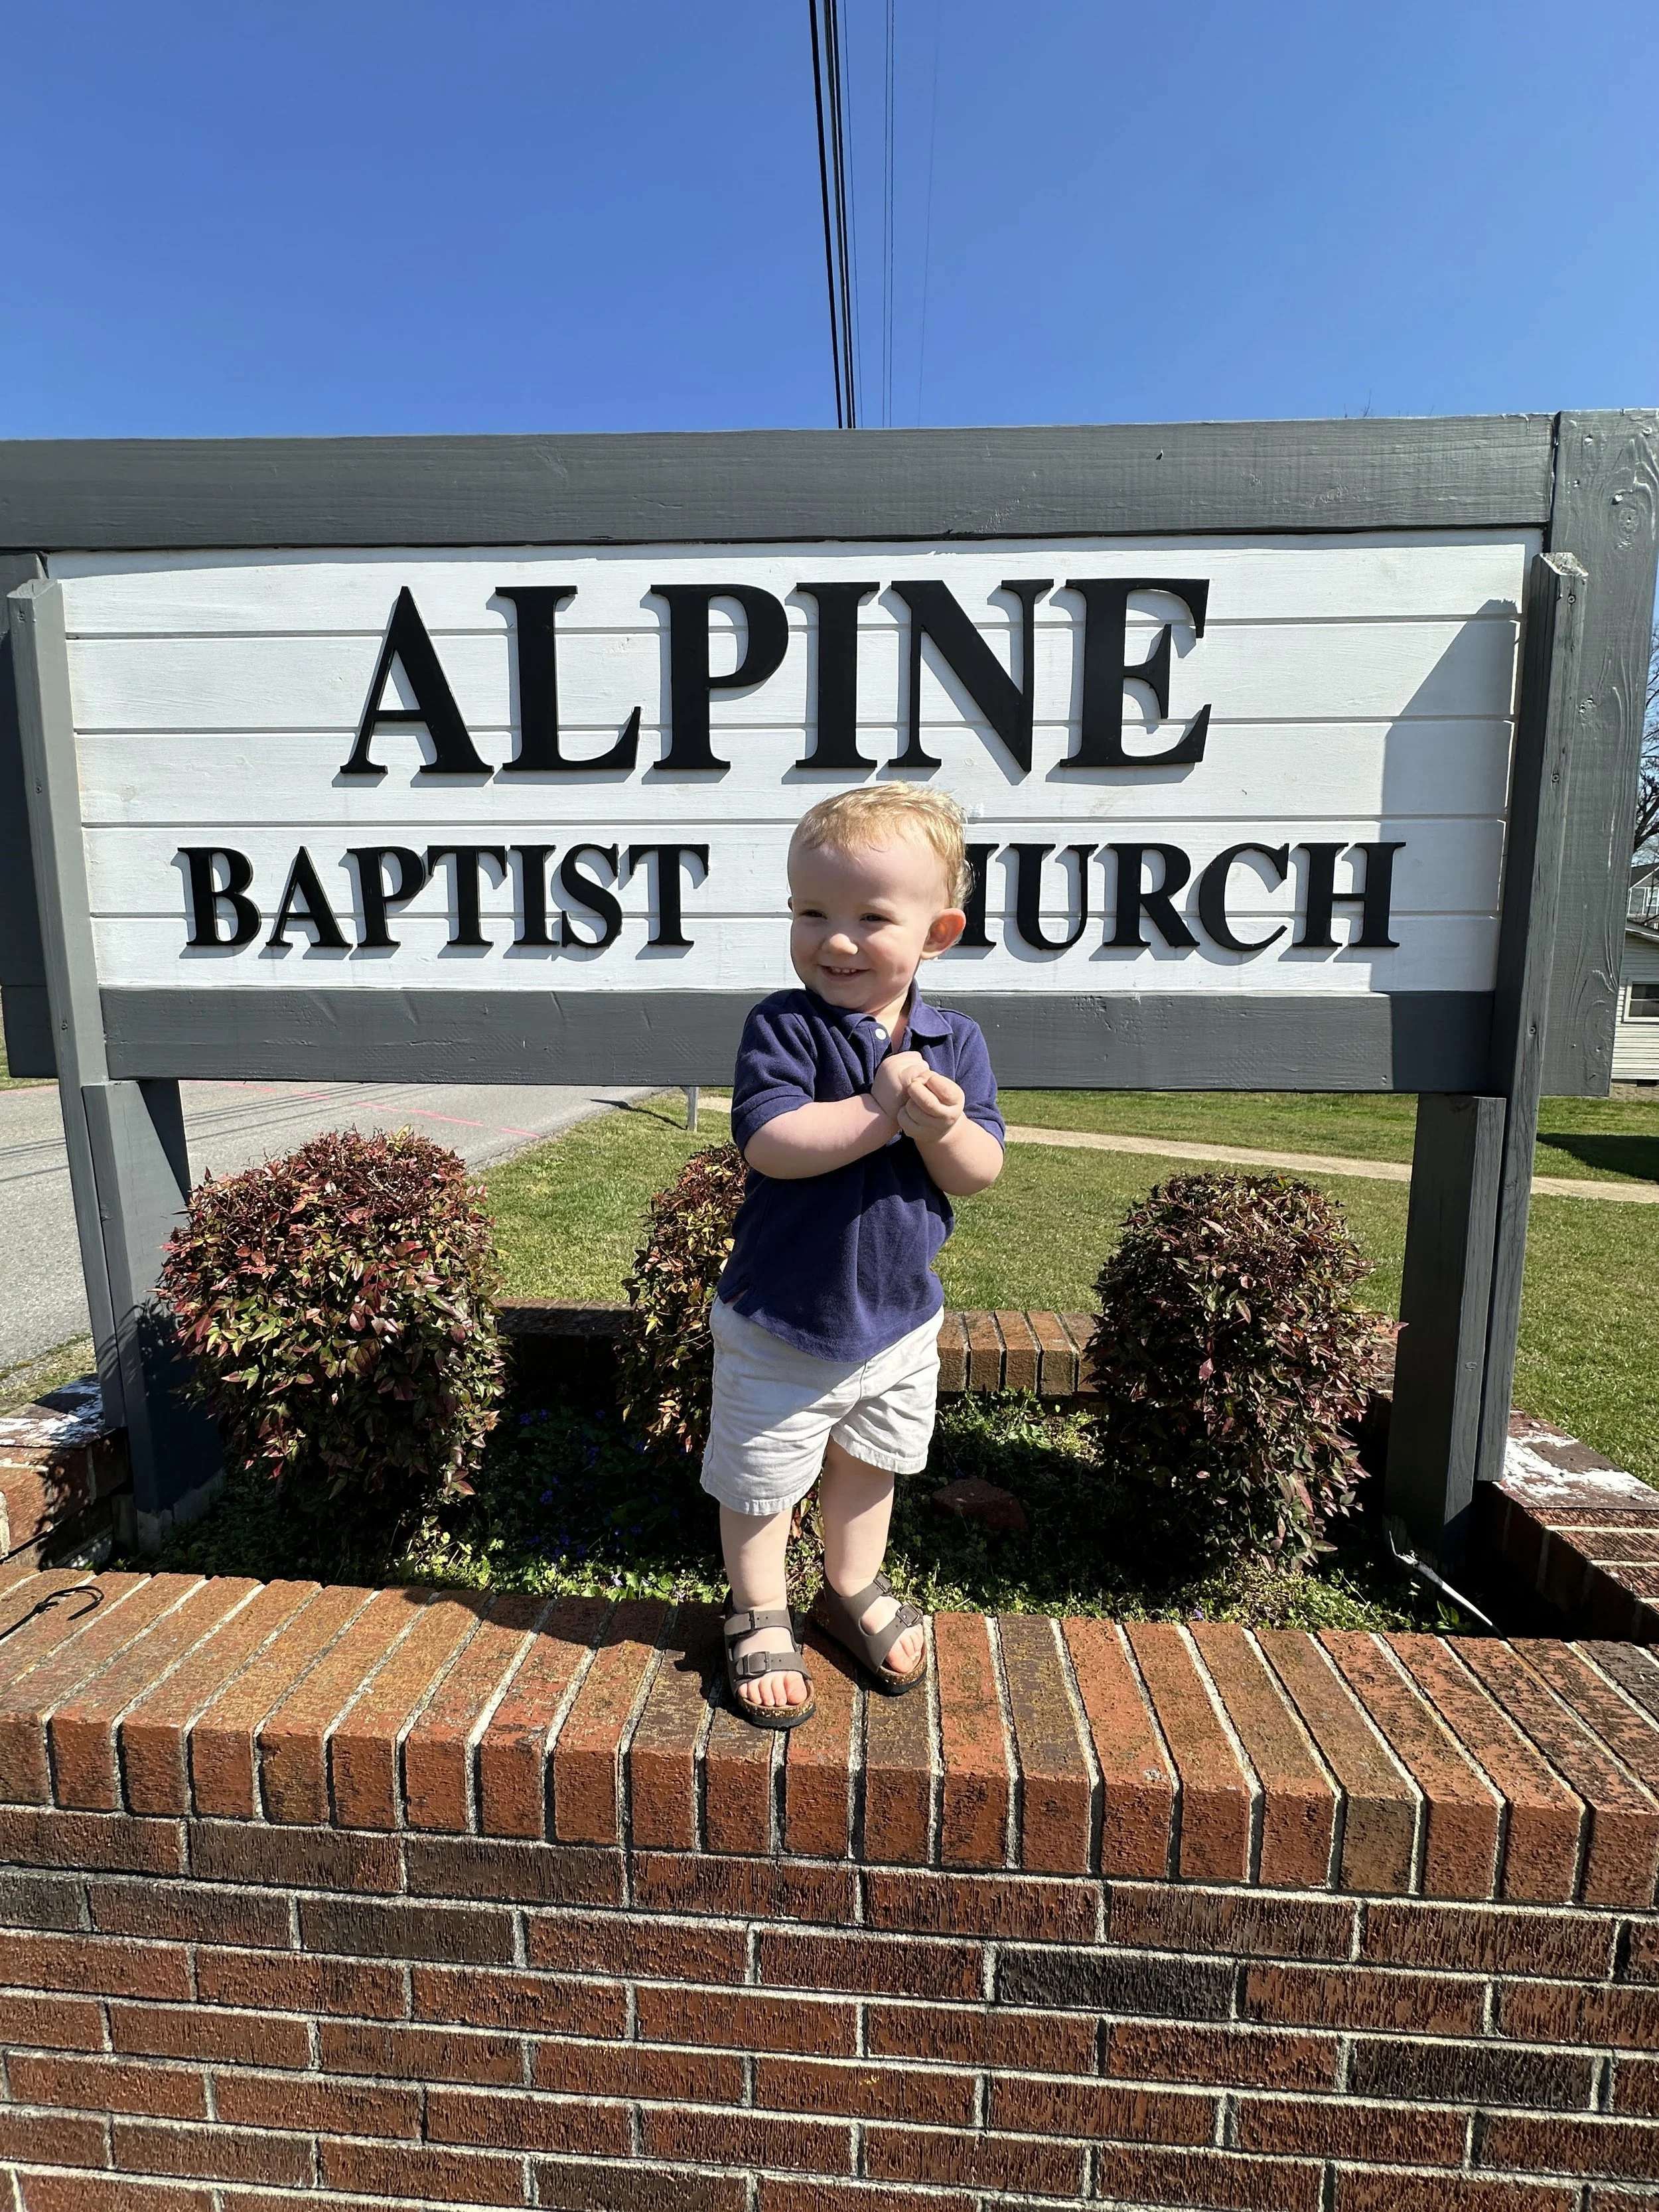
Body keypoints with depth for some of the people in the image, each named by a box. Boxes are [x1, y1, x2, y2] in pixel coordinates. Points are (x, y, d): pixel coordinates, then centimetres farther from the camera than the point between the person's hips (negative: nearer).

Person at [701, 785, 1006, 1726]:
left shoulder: (956, 1041, -7)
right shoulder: (783, 1025, -18)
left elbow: (981, 1172, -10)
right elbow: (772, 1143, -30)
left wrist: (941, 1125, -30)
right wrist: (884, 1110, -33)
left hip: (901, 1315, 4)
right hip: (782, 1322, -3)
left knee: (869, 1466, 26)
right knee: (761, 1480, 15)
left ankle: (855, 1587, 51)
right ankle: (760, 1614, 41)